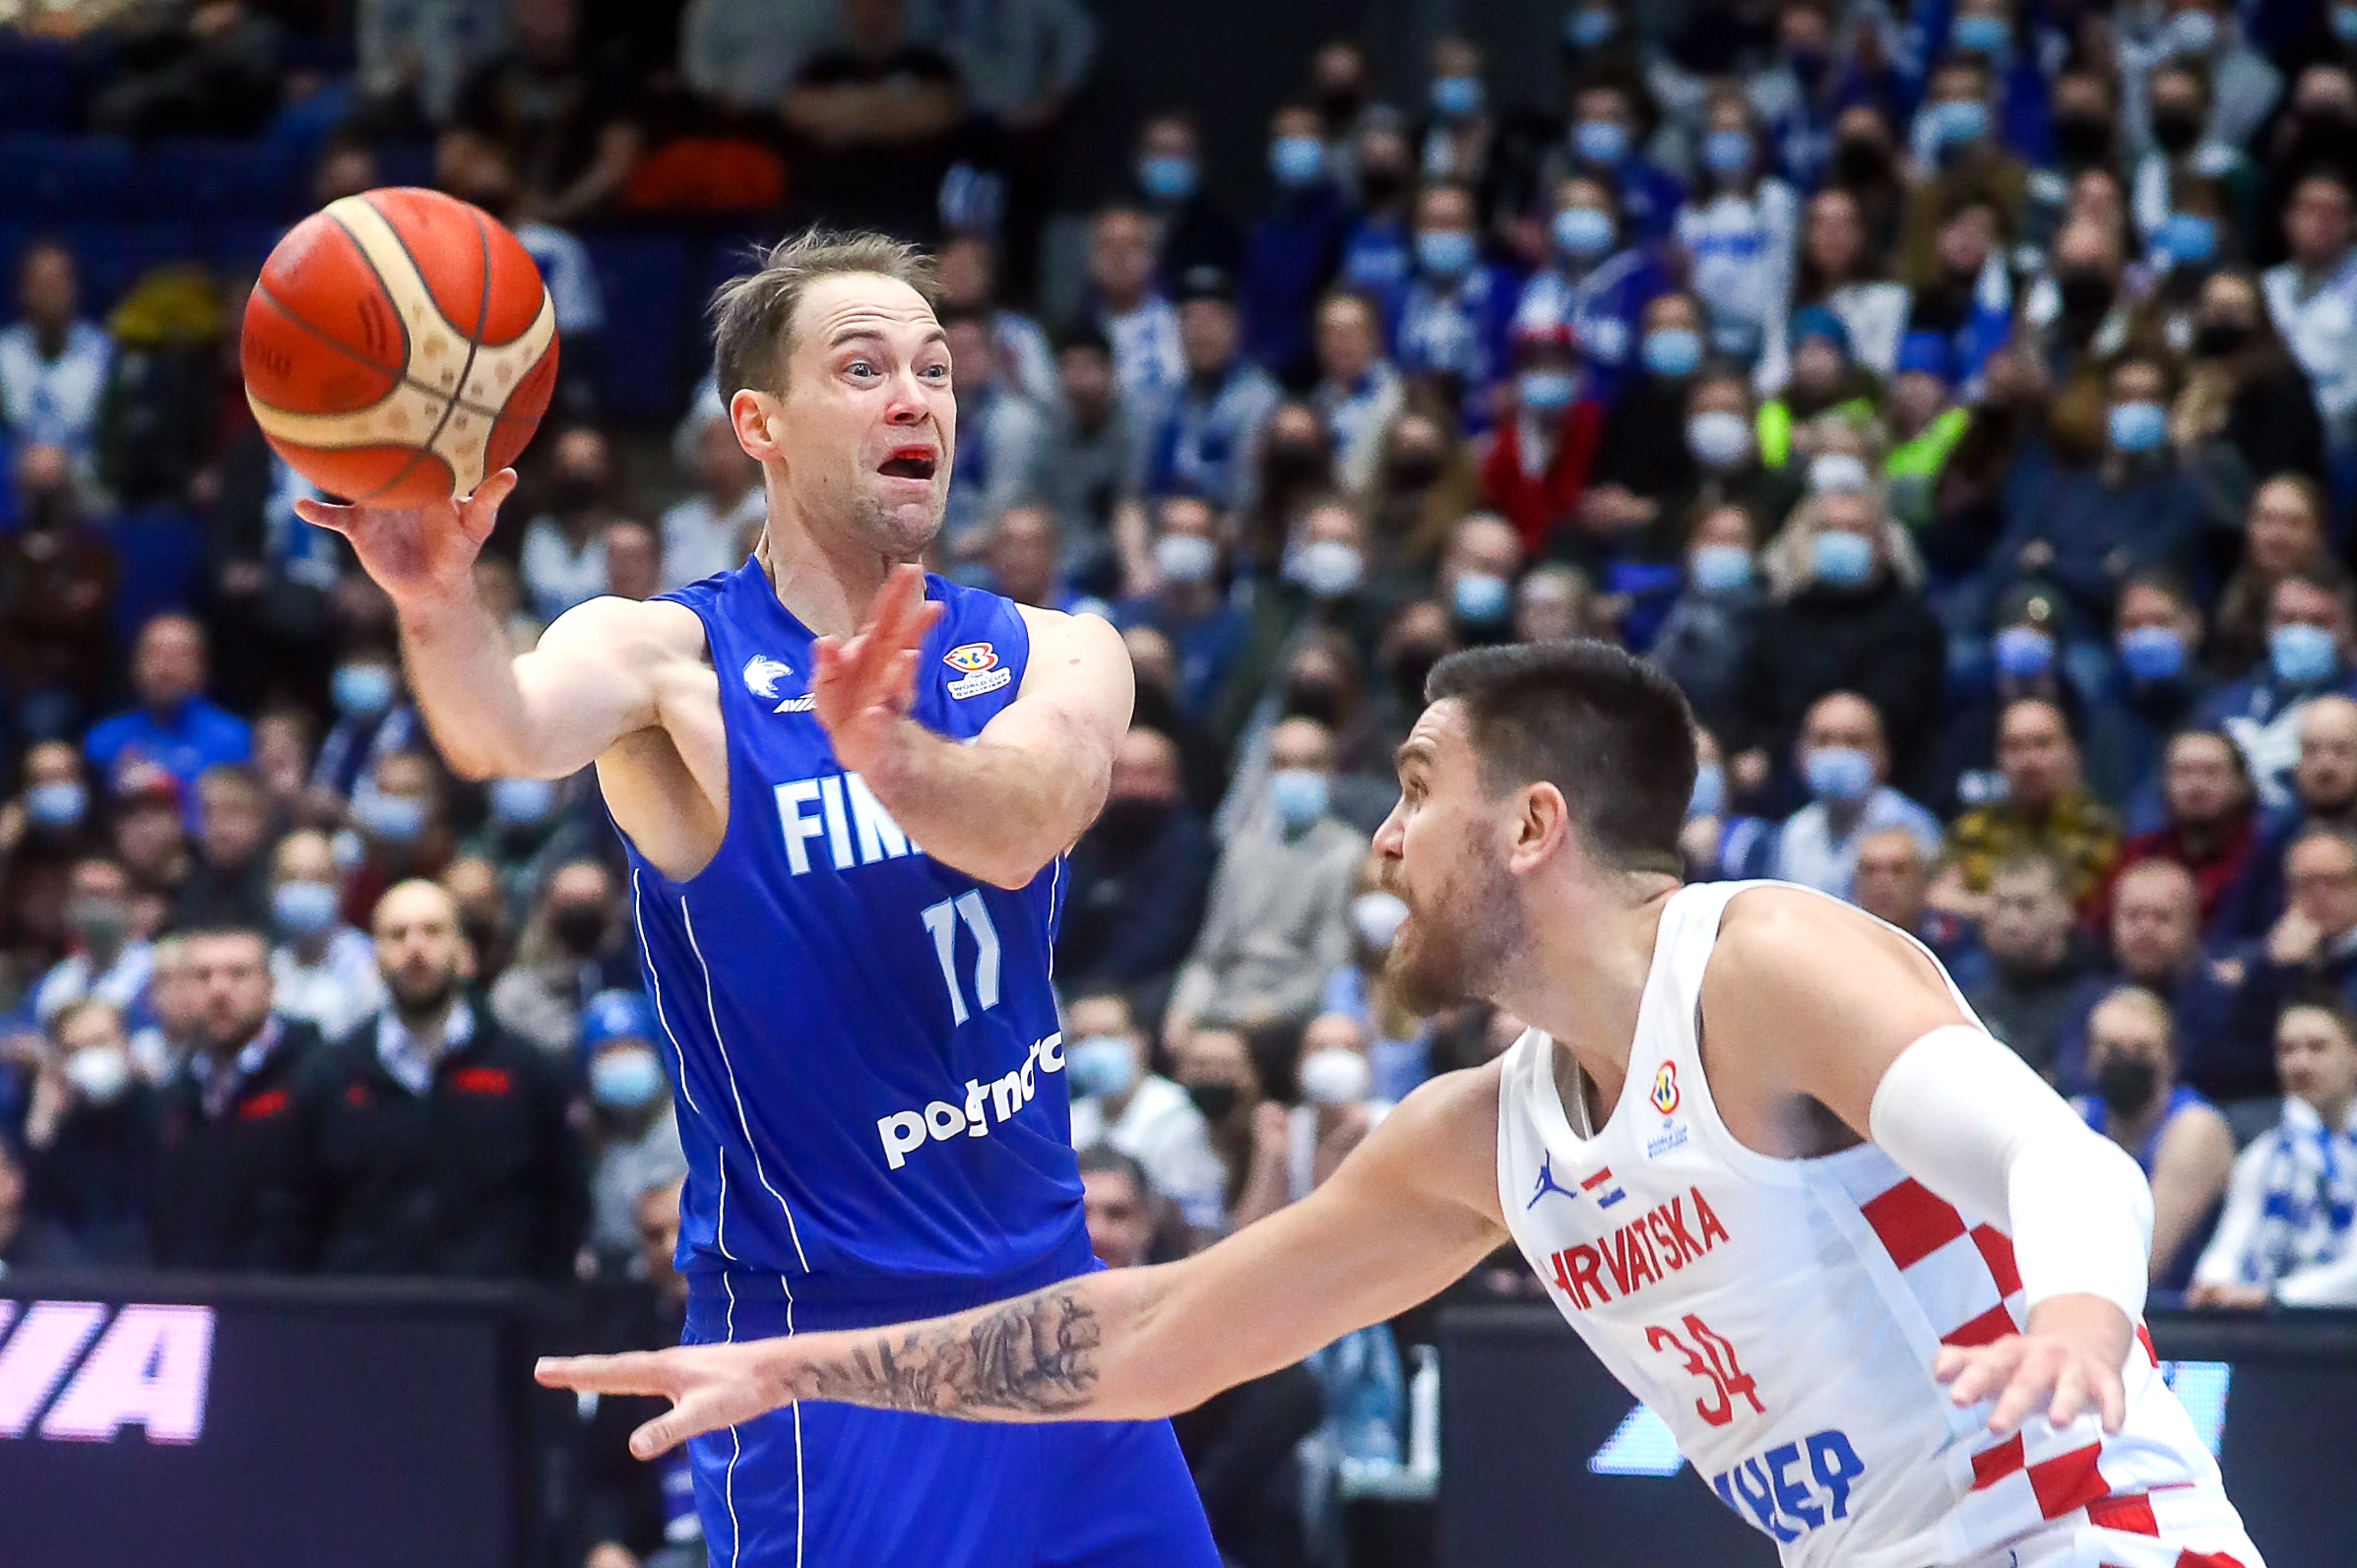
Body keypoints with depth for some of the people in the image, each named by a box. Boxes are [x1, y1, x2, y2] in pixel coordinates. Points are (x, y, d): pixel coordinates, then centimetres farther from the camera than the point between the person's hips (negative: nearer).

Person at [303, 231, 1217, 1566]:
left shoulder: (1057, 656, 2)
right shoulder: (672, 659, -8)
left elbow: (1017, 827, -21)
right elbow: (511, 729, -32)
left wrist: (887, 748, -44)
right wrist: (438, 601, -55)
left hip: (1044, 1297, 5)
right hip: (822, 1332, -4)